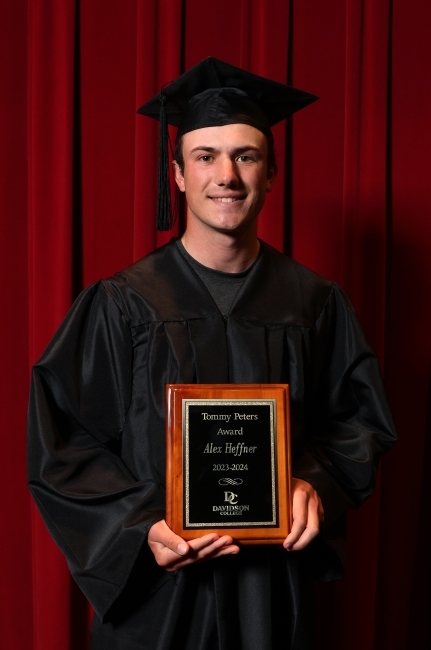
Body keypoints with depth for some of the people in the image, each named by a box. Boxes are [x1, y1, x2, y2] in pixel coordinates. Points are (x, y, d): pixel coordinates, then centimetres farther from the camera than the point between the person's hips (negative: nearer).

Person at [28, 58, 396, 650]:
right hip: (154, 585, -1)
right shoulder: (120, 306, -8)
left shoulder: (315, 305, -2)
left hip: (275, 580, 2)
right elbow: (60, 444, -6)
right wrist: (142, 526, -18)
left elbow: (360, 418, 6)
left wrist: (316, 483, -12)